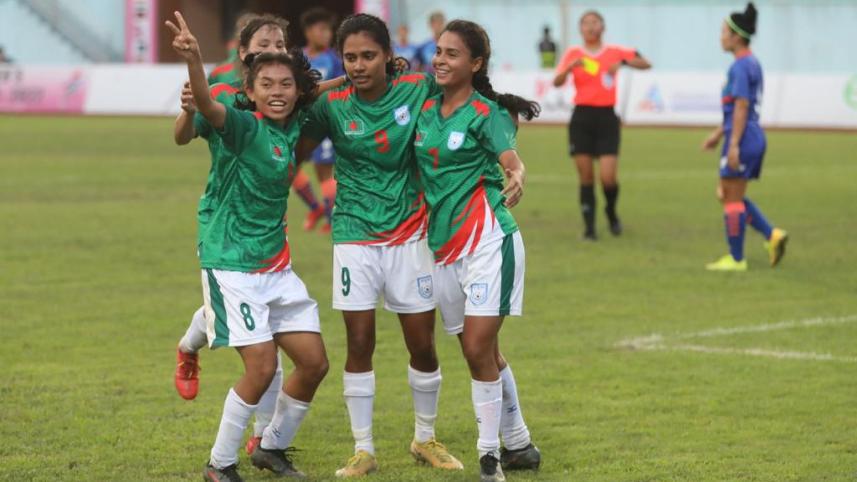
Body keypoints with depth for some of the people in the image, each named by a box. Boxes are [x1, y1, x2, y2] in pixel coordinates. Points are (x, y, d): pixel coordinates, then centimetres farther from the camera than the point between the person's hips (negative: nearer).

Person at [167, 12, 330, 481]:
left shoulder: (292, 126, 3)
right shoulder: (243, 126, -16)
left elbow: (320, 93, 28)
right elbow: (210, 109, -40)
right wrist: (193, 63, -58)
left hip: (277, 264, 7)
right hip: (232, 264, -7)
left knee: (314, 362, 7)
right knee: (262, 367, -14)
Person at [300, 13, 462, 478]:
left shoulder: (418, 90, -7)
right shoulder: (332, 105, -7)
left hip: (409, 234, 1)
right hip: (355, 237, -1)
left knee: (423, 346, 7)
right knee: (359, 344, -1)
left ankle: (425, 439, 29)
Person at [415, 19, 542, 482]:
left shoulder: (487, 114, -9)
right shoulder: (425, 108, 9)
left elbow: (513, 163, -21)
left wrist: (516, 180, -46)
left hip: (486, 238, -6)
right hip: (442, 243, 6)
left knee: (478, 348, -10)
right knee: (484, 352, 13)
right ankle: (518, 444, 26)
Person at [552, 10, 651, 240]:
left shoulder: (614, 52, 5)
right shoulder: (574, 53, 4)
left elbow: (646, 64, 0)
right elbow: (557, 81, -7)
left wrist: (623, 62, -17)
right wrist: (571, 67, -26)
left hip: (606, 118, 0)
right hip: (582, 117, 0)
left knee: (609, 177, -8)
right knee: (586, 177, 1)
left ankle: (611, 212, 22)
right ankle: (589, 227, 10)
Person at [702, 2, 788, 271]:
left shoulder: (740, 67, -15)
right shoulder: (753, 63, 15)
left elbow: (741, 107, -20)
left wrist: (733, 145, -21)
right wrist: (718, 135, 26)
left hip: (743, 139, -10)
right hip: (754, 138, 10)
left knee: (732, 199, -1)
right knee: (728, 196, 16)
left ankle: (736, 259, 5)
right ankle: (772, 236, 7)